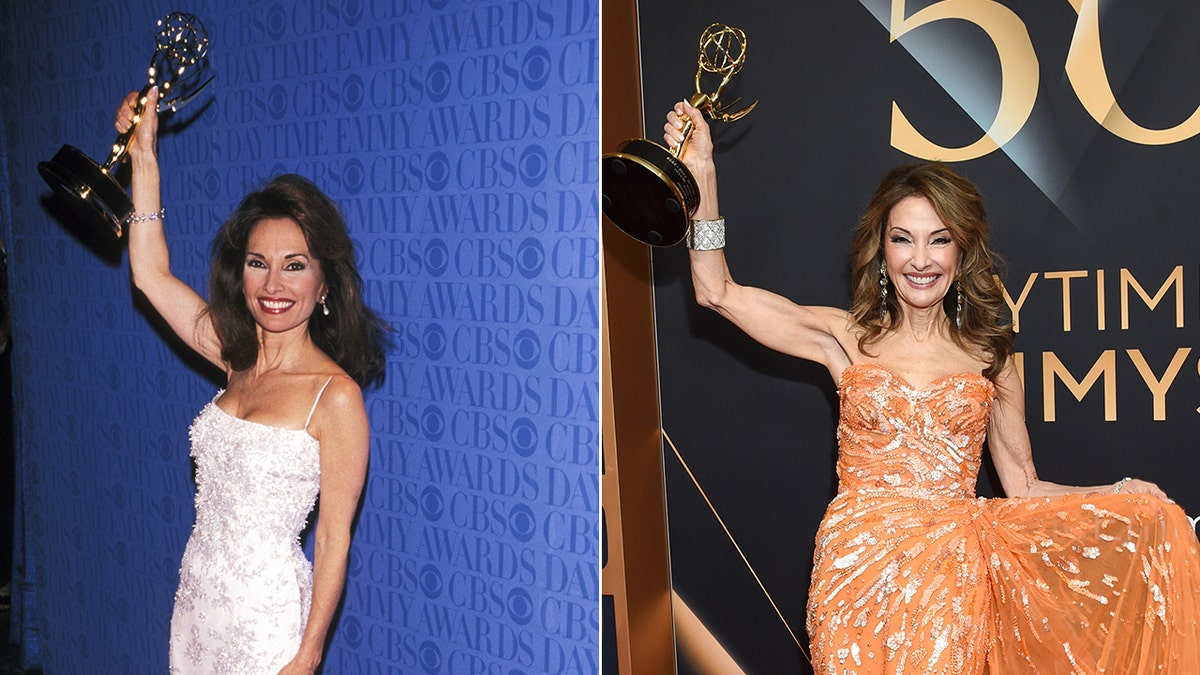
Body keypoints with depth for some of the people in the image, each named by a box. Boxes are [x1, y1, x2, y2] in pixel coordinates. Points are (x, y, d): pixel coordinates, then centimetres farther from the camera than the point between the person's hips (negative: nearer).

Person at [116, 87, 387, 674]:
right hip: (198, 596, 6)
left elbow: (334, 537, -14)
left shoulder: (336, 396, -16)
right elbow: (150, 273, 9)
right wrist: (144, 156, 6)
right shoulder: (239, 360, 2)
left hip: (267, 610, -6)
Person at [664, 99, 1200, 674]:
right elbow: (718, 292, 1)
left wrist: (1124, 496, -4)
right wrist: (701, 174, -4)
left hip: (955, 576, 1)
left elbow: (1023, 487, 10)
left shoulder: (989, 355, 9)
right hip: (862, 575, -1)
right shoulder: (847, 338, 5)